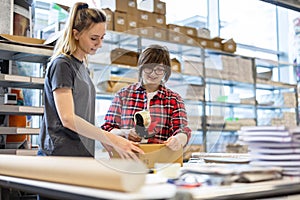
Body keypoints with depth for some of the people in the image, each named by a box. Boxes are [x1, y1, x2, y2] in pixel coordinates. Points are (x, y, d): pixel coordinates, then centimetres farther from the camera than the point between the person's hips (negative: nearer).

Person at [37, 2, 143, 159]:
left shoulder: (82, 66, 15)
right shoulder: (61, 64, -11)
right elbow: (68, 118, -19)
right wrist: (113, 140, -22)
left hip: (82, 154, 8)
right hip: (61, 153, -8)